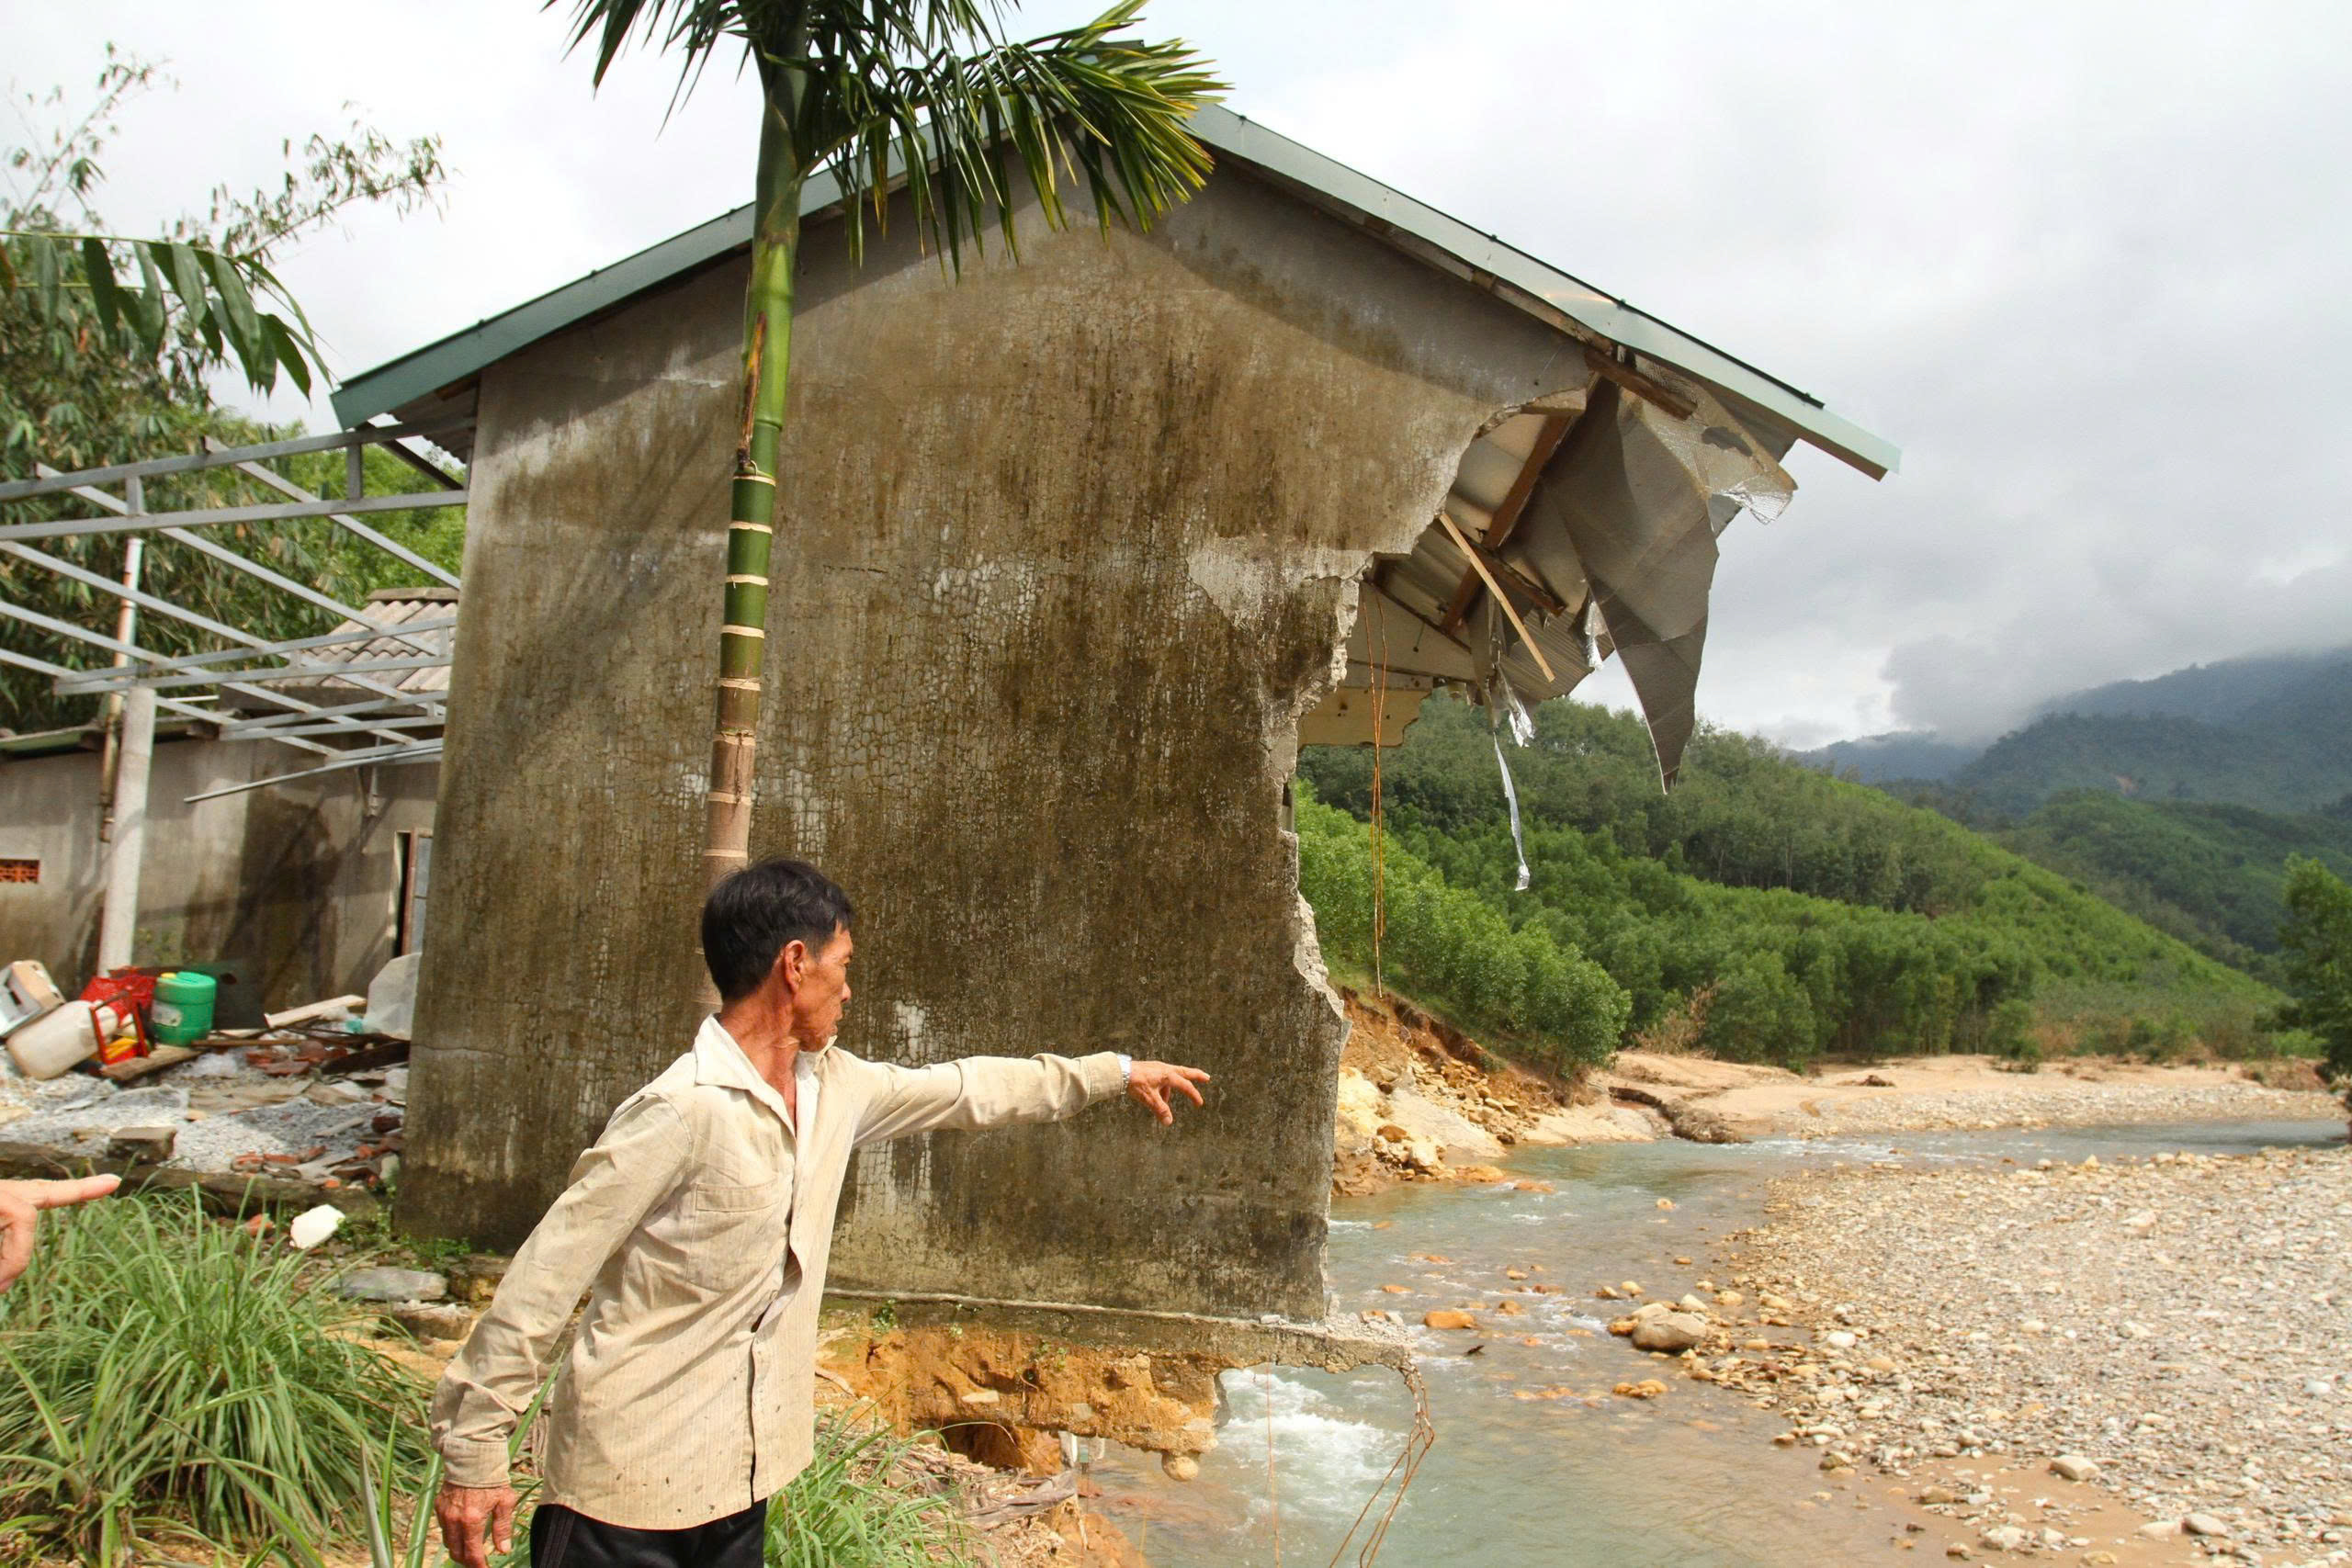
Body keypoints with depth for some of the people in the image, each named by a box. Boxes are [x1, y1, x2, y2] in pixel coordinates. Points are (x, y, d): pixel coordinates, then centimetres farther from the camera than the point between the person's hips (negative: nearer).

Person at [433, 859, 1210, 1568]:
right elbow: (546, 1277, -18)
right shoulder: (682, 1111, -21)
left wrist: (1114, 1071, 22)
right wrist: (474, 1454, -14)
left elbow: (962, 1089, 16)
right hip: (634, 1485, -7)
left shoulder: (832, 1087, 3)